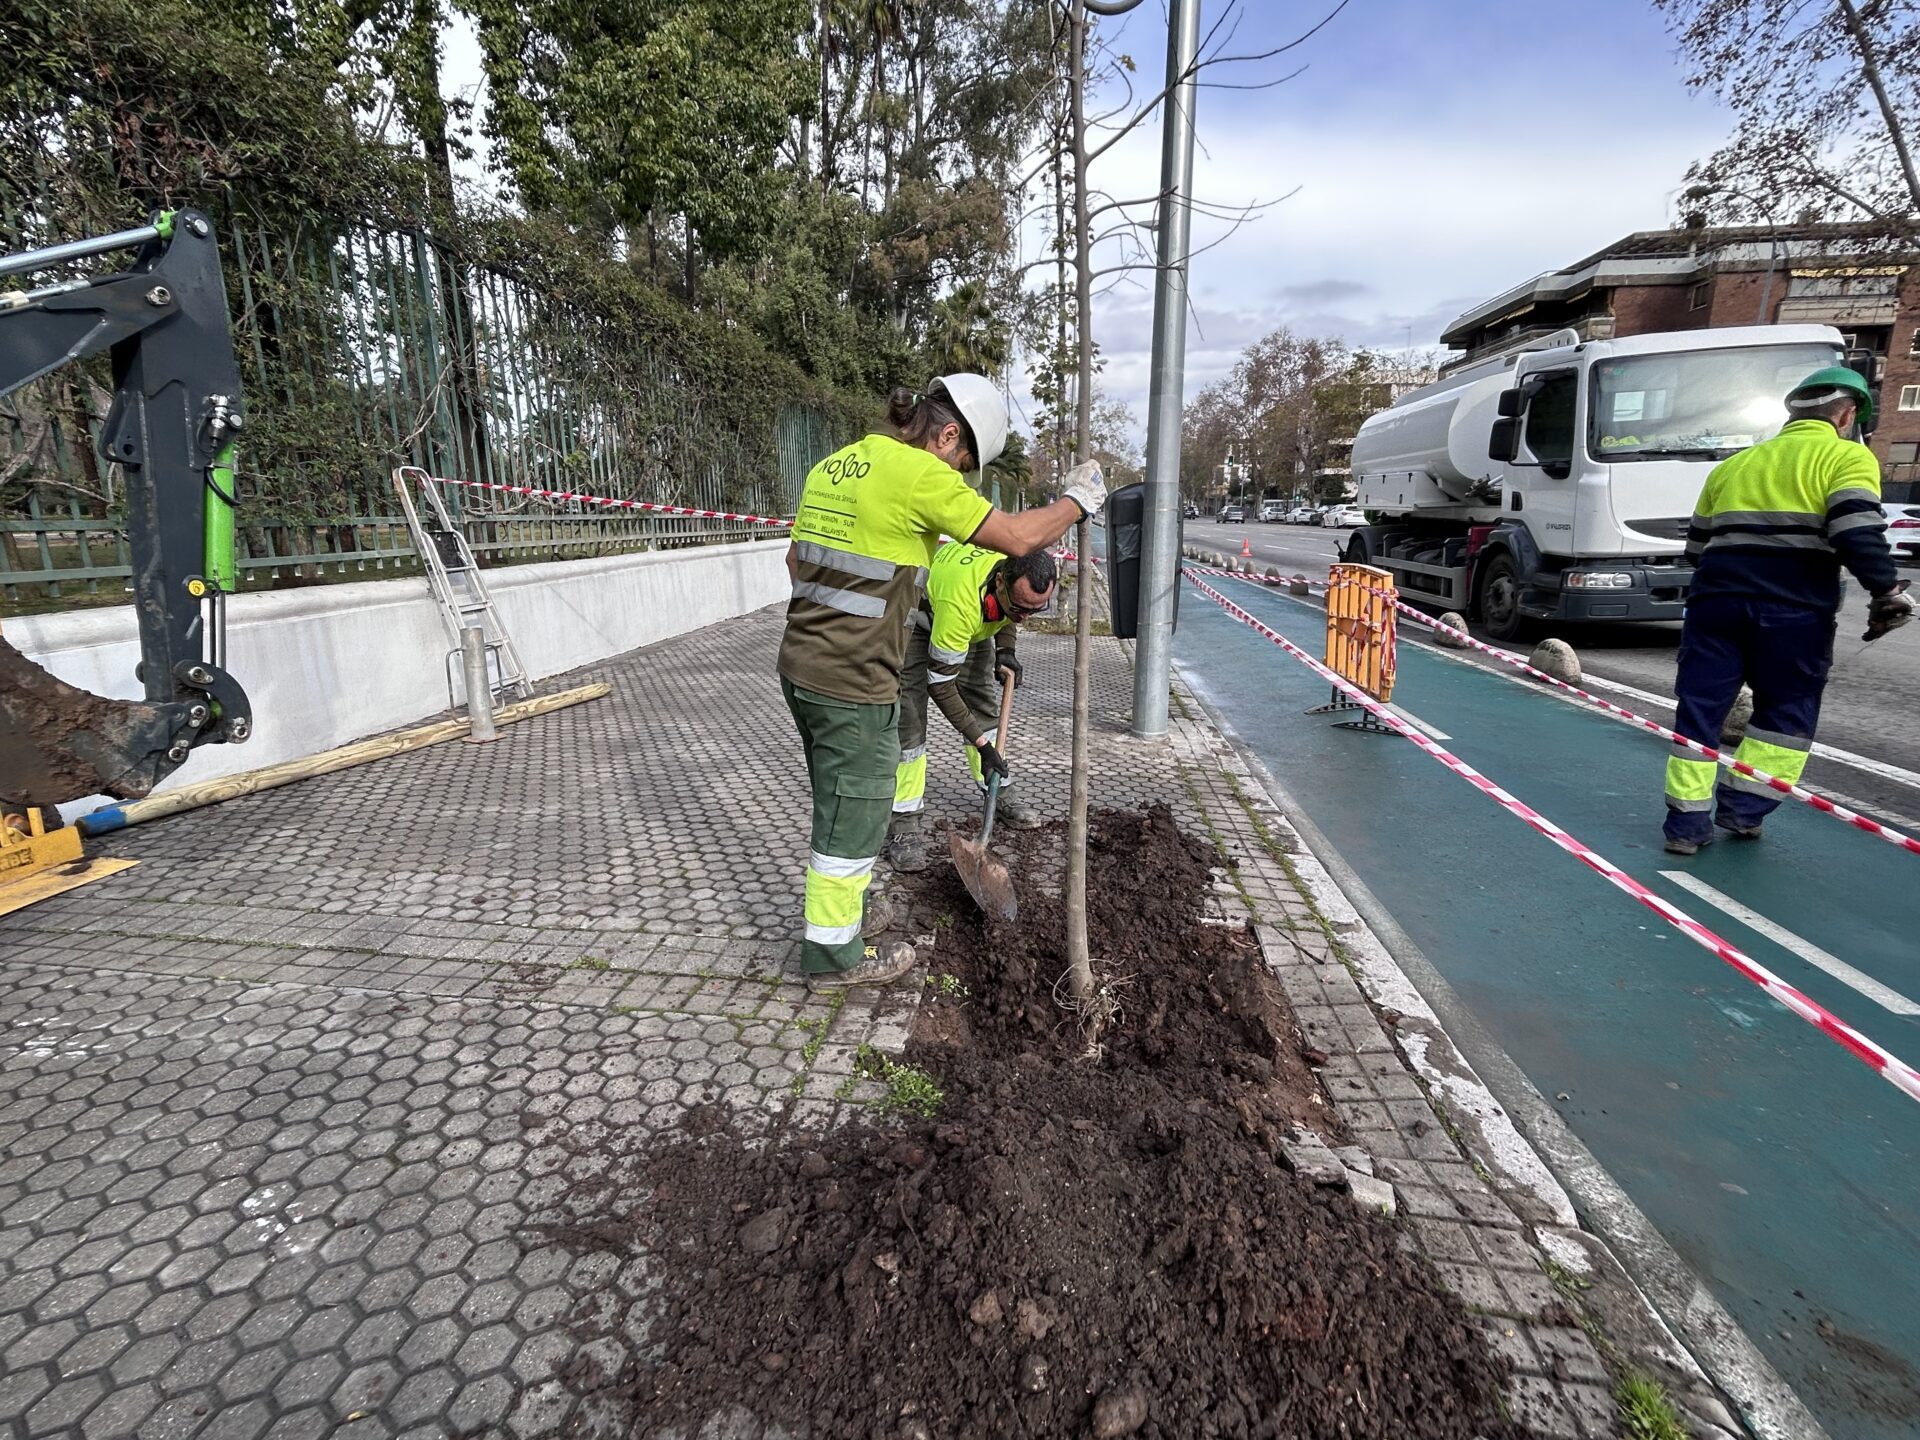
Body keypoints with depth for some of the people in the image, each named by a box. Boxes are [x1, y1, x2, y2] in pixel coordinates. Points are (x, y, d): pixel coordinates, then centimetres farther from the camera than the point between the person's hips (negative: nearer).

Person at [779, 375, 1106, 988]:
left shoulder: (834, 464, 12)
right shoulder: (917, 472, -14)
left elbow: (796, 558, 19)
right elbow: (1018, 537, -14)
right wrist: (1078, 499, 3)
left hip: (801, 663, 9)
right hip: (854, 682, -9)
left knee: (839, 800, 23)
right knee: (852, 815, 6)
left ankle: (842, 908, 41)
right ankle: (834, 954, 21)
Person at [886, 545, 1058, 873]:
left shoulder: (1029, 575, -27)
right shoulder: (959, 603, -45)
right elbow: (939, 685, -34)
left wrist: (1006, 648, -12)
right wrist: (981, 743, -32)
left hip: (978, 623, 6)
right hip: (918, 620, -6)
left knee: (985, 704, 8)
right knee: (908, 715, -16)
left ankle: (999, 792, 25)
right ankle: (906, 821, -10)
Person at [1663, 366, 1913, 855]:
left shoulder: (1734, 464, 22)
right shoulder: (1846, 456, 5)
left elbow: (1697, 545, 22)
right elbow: (1857, 533, -9)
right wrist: (1889, 593, 0)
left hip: (1715, 598, 4)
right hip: (1795, 609, -3)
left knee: (1700, 708, 6)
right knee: (1787, 712, 14)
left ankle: (1687, 822, 4)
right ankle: (1744, 808, 11)